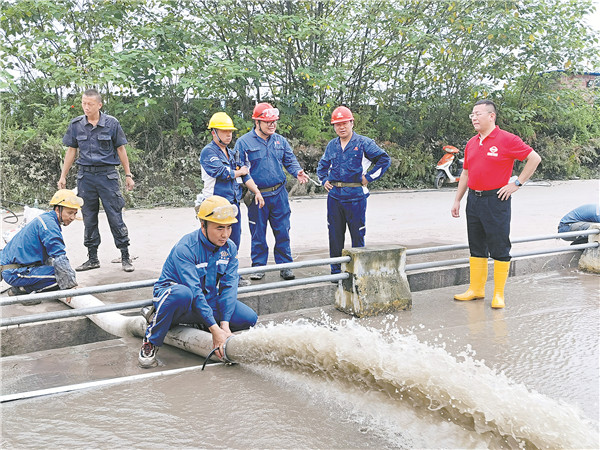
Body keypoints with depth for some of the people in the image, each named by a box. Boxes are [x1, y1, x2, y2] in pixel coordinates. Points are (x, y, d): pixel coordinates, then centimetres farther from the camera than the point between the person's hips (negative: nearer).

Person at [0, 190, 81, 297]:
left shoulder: (46, 219, 14)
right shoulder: (48, 223, -17)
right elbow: (59, 258, -22)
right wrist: (71, 285, -20)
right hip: (14, 273, -10)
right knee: (61, 276, -22)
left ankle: (22, 287, 11)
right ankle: (22, 290, -9)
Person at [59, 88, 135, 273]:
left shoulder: (111, 123, -2)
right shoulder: (76, 124, 5)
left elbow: (121, 149, 4)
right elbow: (71, 151, 12)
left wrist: (128, 175, 2)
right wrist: (63, 176, 11)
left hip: (107, 175, -3)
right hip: (85, 175, 3)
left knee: (115, 216, -4)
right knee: (89, 218, 8)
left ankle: (125, 257, 4)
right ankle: (92, 259, 18)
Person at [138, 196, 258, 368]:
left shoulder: (229, 248, -4)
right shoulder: (185, 248, -25)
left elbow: (229, 286, -9)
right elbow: (194, 292, -32)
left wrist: (224, 325, -22)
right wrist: (215, 329, -37)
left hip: (210, 301, 6)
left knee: (249, 318, -13)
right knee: (181, 293, -42)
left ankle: (200, 326, 9)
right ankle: (150, 343, -19)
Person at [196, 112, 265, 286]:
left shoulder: (232, 153, 18)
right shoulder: (208, 152, -7)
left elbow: (245, 175, 20)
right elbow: (222, 173, -18)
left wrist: (256, 192, 11)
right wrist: (239, 172, -1)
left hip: (234, 203, 8)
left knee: (234, 242, 12)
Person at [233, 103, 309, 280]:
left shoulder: (280, 141, 9)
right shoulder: (244, 142, -3)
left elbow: (290, 160, 13)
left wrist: (297, 172, -8)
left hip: (279, 194, 3)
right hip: (257, 196, -3)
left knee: (282, 231, 4)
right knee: (258, 234, 7)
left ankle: (285, 266, 15)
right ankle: (259, 266, 20)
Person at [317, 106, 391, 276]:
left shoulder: (363, 143, -2)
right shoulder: (331, 145, 13)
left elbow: (384, 159, -2)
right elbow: (322, 166, 29)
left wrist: (368, 177, -6)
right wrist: (324, 180, 12)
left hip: (356, 196, -4)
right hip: (334, 196, 4)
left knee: (357, 235, 1)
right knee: (335, 235, 7)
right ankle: (336, 270, 18)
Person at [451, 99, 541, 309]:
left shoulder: (507, 140, -7)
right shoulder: (471, 144, 12)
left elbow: (534, 158, -6)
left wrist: (517, 184, -8)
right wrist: (457, 200, 17)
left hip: (496, 200, -7)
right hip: (474, 199, 7)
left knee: (500, 249, -1)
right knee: (476, 248, 12)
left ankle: (498, 294, 7)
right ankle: (476, 289, 22)